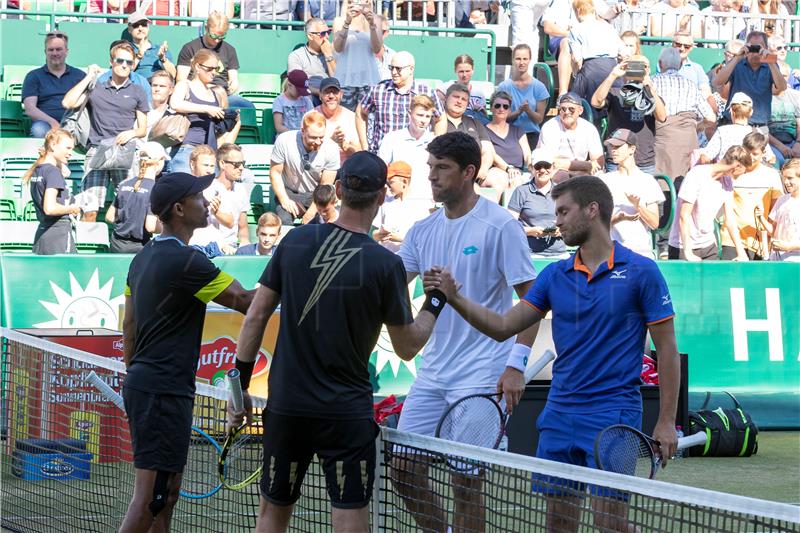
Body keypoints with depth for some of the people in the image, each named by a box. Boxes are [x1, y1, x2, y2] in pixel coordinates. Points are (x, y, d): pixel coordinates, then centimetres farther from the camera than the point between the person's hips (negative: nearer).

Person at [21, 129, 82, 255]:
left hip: (40, 234, 9)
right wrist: (71, 209, -7)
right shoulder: (53, 172, -13)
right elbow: (50, 208, -22)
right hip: (59, 233, -9)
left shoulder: (37, 170, 14)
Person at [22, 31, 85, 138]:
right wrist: (52, 122, -14)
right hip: (45, 122, 0)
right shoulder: (33, 76, 18)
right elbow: (29, 109, 5)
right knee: (39, 130, -39)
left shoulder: (79, 75, 23)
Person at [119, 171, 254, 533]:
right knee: (150, 499, -10)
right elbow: (246, 301, -14)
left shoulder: (143, 258, 13)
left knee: (167, 492, 13)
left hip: (141, 385, 10)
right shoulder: (186, 261, -16)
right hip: (165, 393, -10)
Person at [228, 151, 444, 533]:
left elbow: (256, 315, 2)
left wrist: (240, 384, 11)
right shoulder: (385, 264, -11)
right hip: (346, 412, -3)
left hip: (285, 405, 3)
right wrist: (436, 302, 14)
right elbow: (407, 347, -2)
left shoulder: (295, 241, -2)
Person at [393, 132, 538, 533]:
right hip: (432, 373, 7)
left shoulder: (499, 226, -8)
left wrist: (517, 365, -15)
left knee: (465, 480, -4)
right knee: (404, 469, 6)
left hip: (481, 375, -6)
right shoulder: (423, 231, 10)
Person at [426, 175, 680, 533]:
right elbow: (503, 327, 10)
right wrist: (455, 298, -5)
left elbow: (666, 348, -4)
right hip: (559, 414, 6)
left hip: (613, 414, -5)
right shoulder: (554, 275, 10)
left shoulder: (640, 272, -5)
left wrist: (666, 422, -7)